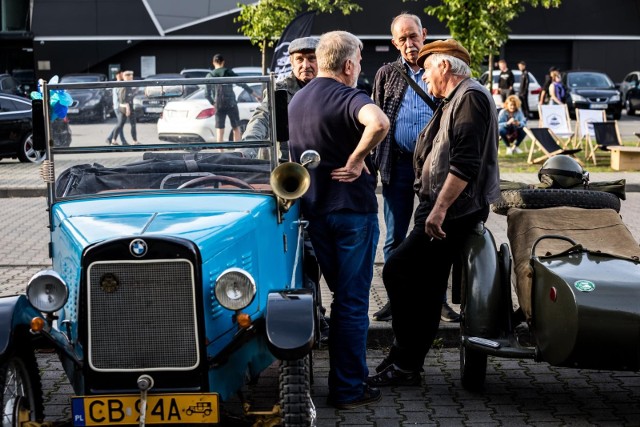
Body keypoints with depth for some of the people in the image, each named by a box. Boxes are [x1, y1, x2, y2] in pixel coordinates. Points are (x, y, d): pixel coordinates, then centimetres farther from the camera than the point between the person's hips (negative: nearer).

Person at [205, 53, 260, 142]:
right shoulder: (228, 72, 0)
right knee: (236, 129, 9)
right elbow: (242, 84, -2)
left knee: (219, 131, 4)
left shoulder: (210, 76, 4)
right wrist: (254, 94, 3)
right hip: (231, 104, -1)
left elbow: (207, 94, 0)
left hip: (219, 106, 1)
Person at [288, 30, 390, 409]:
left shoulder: (297, 101, 10)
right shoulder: (348, 97, -17)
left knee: (343, 295, 21)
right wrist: (357, 160, -25)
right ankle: (349, 389, 6)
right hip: (352, 209, -7)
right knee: (353, 301, 0)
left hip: (314, 209, 8)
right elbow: (379, 123, -38)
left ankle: (344, 376, 29)